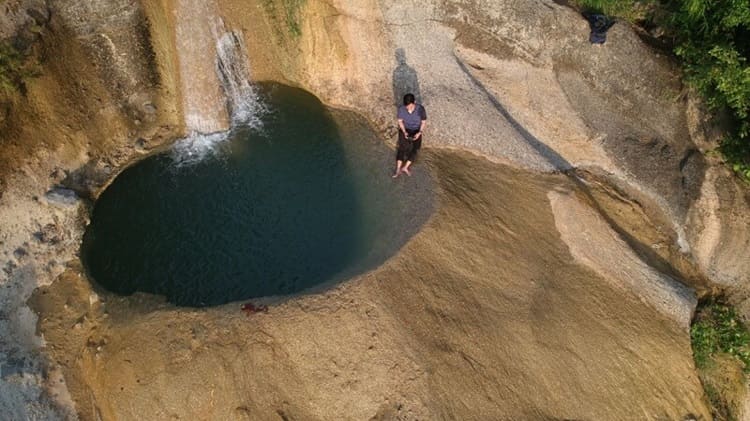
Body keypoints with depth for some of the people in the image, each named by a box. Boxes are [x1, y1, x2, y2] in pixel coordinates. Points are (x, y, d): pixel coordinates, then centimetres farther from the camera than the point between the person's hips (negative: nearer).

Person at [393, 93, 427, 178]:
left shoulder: (420, 109, -21)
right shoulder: (401, 109, -18)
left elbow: (424, 122, -8)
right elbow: (400, 121, -3)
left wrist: (419, 133, -22)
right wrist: (404, 132, -18)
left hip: (416, 131, 0)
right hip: (405, 130, 0)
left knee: (414, 148, -19)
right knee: (402, 148, -17)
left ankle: (405, 167, -17)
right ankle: (398, 170, -21)